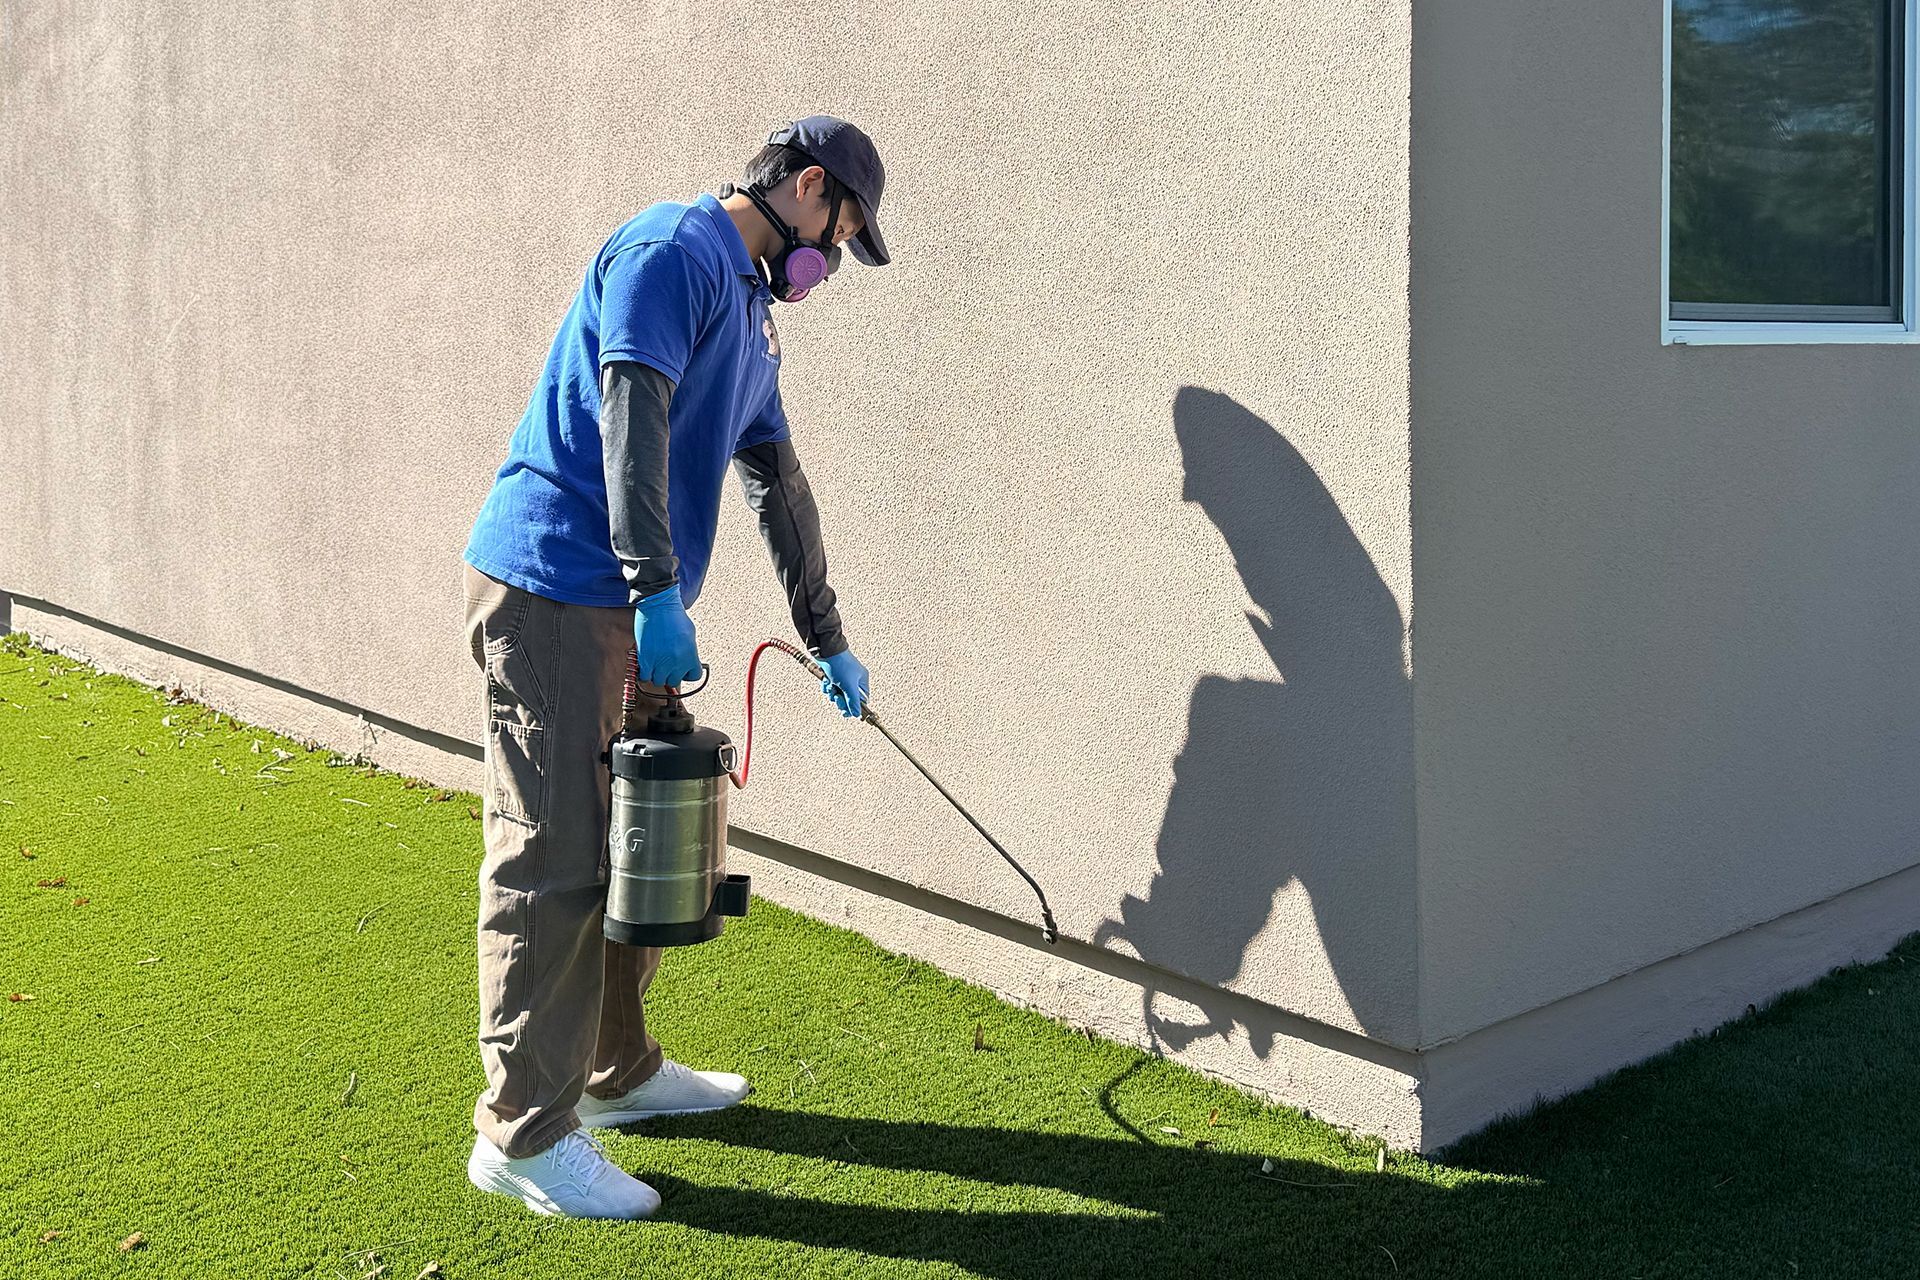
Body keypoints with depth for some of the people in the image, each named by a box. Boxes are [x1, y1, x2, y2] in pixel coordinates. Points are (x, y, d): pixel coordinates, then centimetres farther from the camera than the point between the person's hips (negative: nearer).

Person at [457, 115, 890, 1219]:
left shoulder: (746, 304, 22)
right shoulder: (672, 250, -9)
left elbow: (779, 483, 27)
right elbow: (629, 413, -23)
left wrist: (828, 640, 30)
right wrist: (659, 590, -29)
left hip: (621, 610, 10)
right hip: (552, 594, -10)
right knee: (555, 857, -7)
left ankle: (617, 1069, 29)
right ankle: (523, 1131, 0)